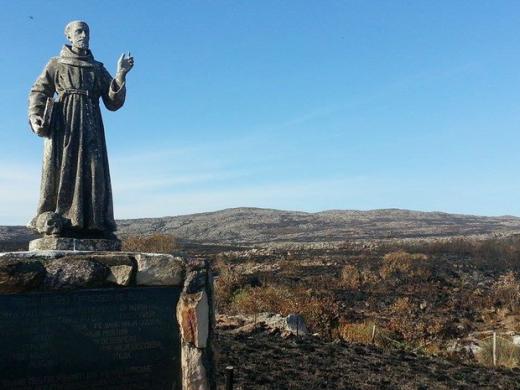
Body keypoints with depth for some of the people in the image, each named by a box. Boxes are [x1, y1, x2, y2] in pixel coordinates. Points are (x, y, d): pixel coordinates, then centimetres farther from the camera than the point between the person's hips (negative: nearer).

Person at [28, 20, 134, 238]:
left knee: (93, 171, -7)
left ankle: (92, 225, -8)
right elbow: (39, 92, 5)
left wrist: (121, 75, -1)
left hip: (90, 126, 2)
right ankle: (54, 222, -15)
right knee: (61, 169, -12)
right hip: (63, 124, -2)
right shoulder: (56, 64, 14)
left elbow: (113, 103, 11)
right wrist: (35, 117, -14)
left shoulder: (98, 69, 19)